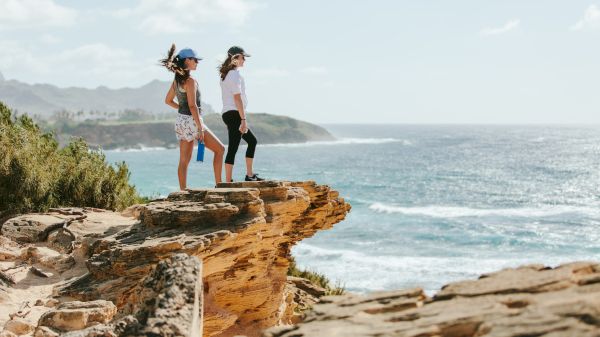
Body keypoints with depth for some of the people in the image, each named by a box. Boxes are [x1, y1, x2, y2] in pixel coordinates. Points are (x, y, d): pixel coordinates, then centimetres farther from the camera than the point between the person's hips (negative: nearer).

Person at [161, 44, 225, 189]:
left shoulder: (177, 80, 10)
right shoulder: (190, 81, -16)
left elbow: (168, 100, 21)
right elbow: (192, 106, -21)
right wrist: (200, 128, -20)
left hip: (180, 121, 9)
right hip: (191, 121, -9)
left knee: (184, 160, 9)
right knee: (220, 149, 4)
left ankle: (183, 191, 8)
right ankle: (218, 184, 4)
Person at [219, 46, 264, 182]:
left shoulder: (225, 75, 17)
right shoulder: (235, 74, -12)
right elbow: (237, 98, -19)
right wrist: (244, 119, -19)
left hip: (227, 114, 10)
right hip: (234, 114, -10)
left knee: (252, 141, 18)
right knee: (232, 149, -8)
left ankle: (249, 175, 20)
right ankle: (228, 182, -6)